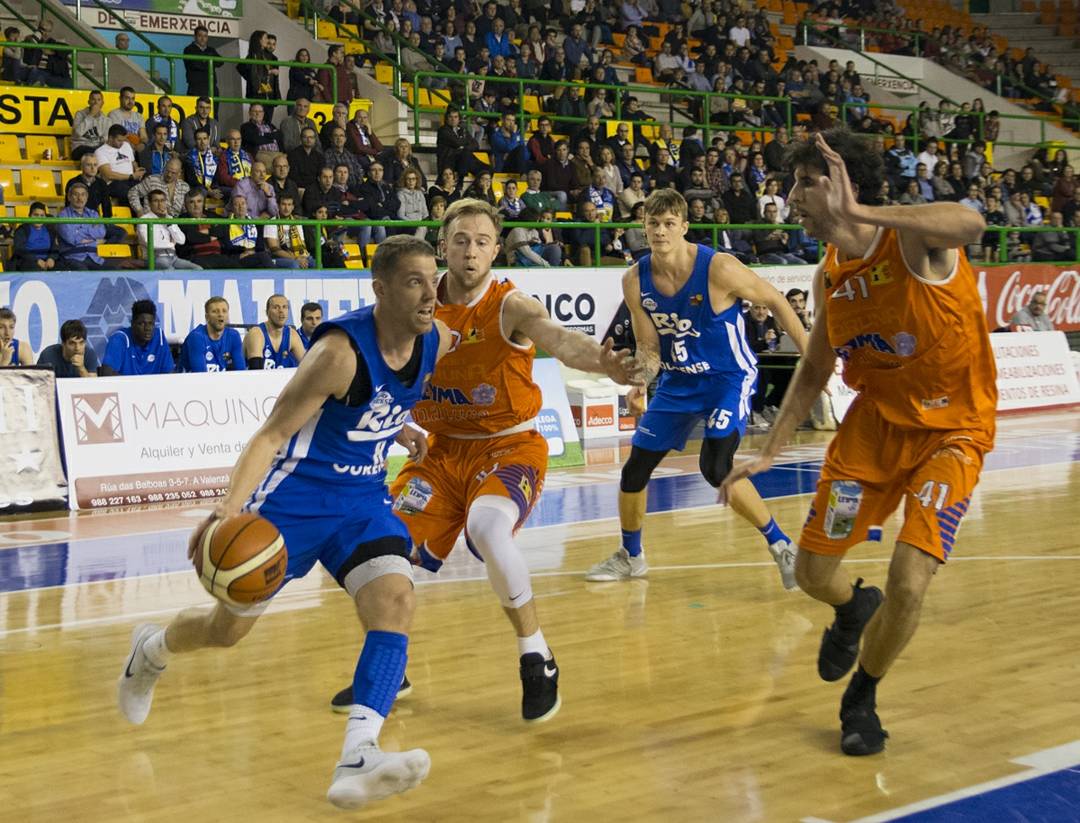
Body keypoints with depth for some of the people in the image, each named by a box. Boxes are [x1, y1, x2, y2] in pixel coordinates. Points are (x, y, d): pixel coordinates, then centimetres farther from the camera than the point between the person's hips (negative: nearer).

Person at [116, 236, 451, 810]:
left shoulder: (436, 342, -5)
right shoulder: (341, 350, -26)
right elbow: (273, 433, -27)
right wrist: (231, 505, -39)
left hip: (363, 499, 5)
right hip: (295, 495, -5)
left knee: (395, 600, -21)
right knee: (227, 629, 8)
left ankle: (356, 762, -29)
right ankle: (150, 651, 44)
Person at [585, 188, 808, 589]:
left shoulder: (718, 269, -23)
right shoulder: (635, 281, -9)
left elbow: (776, 302, -9)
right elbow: (649, 346, -2)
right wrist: (640, 381, -24)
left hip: (729, 377, -5)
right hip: (678, 381, 6)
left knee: (716, 468, -23)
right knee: (635, 467, 6)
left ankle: (782, 546, -6)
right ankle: (630, 556, 30)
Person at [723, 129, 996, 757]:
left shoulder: (914, 240, -21)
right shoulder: (829, 276, 0)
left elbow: (973, 222, -46)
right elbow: (815, 371, 12)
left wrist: (859, 215, -50)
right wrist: (769, 452, 8)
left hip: (952, 430, -6)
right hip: (875, 423, 6)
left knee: (909, 583, -17)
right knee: (812, 572, 5)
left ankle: (862, 701, 11)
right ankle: (855, 610, 44)